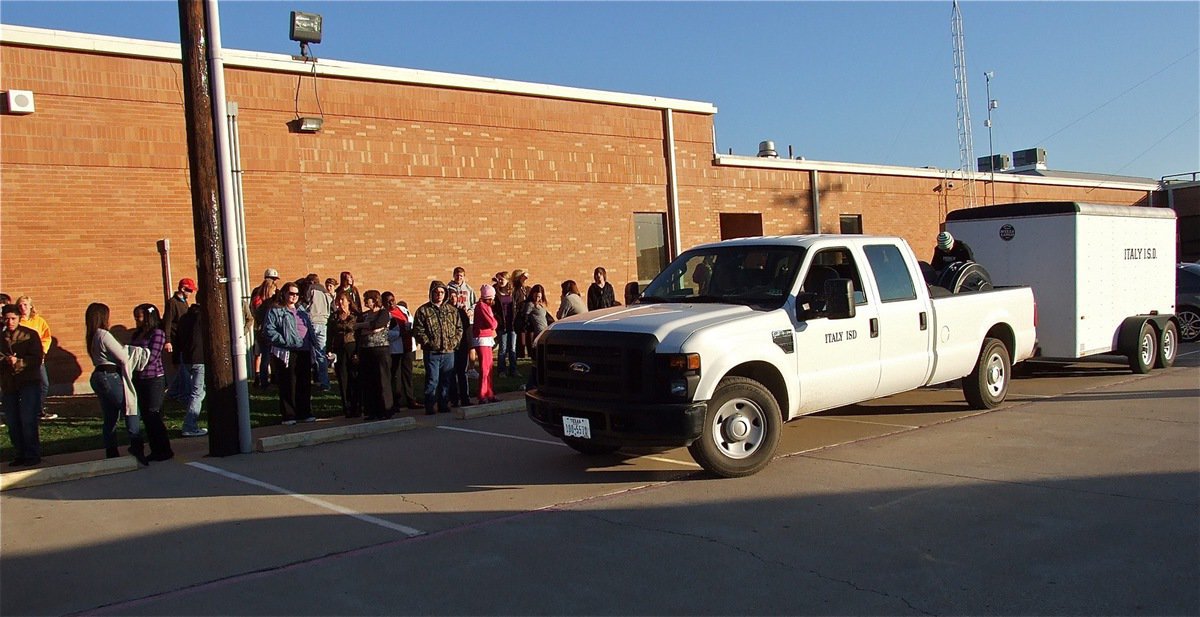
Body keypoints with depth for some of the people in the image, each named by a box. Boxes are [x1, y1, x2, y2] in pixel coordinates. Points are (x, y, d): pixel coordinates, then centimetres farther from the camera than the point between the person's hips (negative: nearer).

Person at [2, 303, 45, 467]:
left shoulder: (30, 335, -2)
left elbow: (37, 358, -8)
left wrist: (18, 362, -21)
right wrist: (5, 361, -14)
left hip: (29, 381, -4)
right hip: (8, 384, 4)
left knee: (28, 420, -8)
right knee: (12, 422, 6)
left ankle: (32, 455, 0)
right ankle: (21, 454, 17)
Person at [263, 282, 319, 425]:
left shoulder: (302, 310, 20)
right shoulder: (276, 311, -1)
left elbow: (310, 327, 26)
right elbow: (269, 330, -10)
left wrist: (313, 341, 12)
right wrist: (284, 341, -17)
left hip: (304, 352, 6)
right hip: (287, 353, -6)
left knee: (305, 384, 9)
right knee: (288, 385, -4)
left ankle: (305, 412, 18)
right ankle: (288, 416, 3)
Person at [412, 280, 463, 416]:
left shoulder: (452, 310, 11)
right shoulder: (423, 310, -1)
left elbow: (459, 328, 13)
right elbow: (418, 331, -5)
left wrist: (455, 342, -1)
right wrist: (428, 343, -13)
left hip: (449, 352, 4)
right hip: (432, 352, -4)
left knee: (446, 380, 9)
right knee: (432, 380, -4)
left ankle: (444, 405, 19)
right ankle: (429, 407, 3)